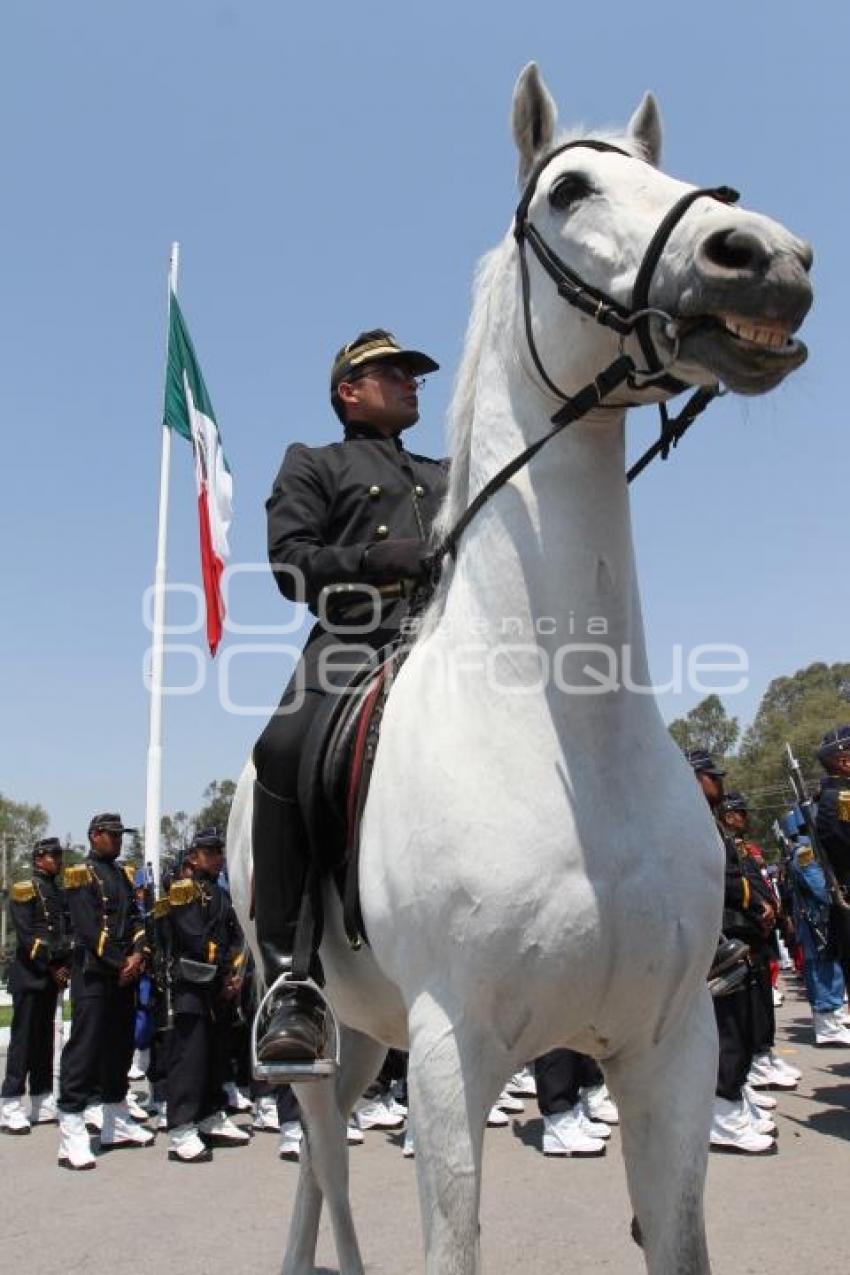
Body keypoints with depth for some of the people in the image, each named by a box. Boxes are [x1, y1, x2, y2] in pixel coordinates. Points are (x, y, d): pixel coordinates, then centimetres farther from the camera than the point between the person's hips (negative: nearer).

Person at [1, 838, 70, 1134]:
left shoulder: (59, 893, 15)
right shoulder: (24, 889, -7)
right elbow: (26, 935, -14)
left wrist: (65, 967, 1)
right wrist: (52, 967, -14)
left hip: (53, 976, 7)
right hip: (30, 975, -7)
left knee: (44, 1039, 10)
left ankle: (42, 1104, 16)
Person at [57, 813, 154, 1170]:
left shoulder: (123, 875, 18)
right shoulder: (81, 874, -5)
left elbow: (136, 919, 12)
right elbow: (88, 928, -14)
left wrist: (138, 955, -5)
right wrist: (120, 964, -13)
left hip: (125, 973, 8)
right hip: (93, 973, -8)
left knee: (121, 1045, 13)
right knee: (85, 1046, -9)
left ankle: (117, 1123, 23)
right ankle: (72, 1136, -7)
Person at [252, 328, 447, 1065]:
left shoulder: (446, 478, 36)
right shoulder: (314, 465, 23)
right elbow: (288, 561, 7)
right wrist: (377, 559, -10)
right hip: (355, 641, -4)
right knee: (285, 747, -34)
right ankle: (293, 979, -29)